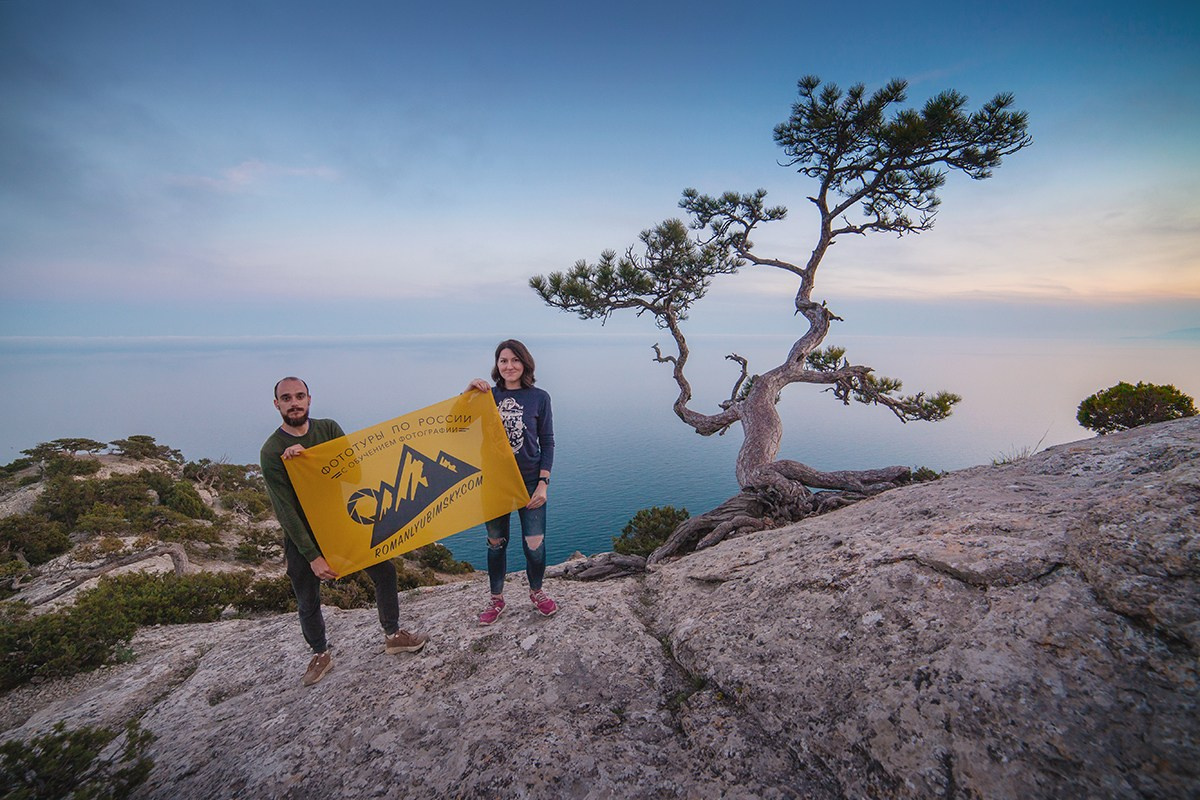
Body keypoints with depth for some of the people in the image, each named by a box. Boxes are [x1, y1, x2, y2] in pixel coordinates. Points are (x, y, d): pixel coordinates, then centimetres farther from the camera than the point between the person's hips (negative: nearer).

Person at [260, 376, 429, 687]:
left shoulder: (329, 428, -5)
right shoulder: (272, 451, -16)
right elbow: (285, 510, -18)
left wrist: (307, 455, -28)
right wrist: (313, 556, -21)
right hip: (303, 534, -3)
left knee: (384, 571, 2)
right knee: (308, 602, 8)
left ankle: (393, 635, 21)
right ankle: (321, 654, 34)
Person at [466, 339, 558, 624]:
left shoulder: (539, 398, -4)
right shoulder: (487, 395, 0)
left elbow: (547, 443, -2)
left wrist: (543, 482, -9)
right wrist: (467, 393, -16)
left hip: (529, 480, -1)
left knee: (534, 544, 2)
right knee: (496, 543, 14)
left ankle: (537, 592, 31)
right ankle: (496, 598, 35)